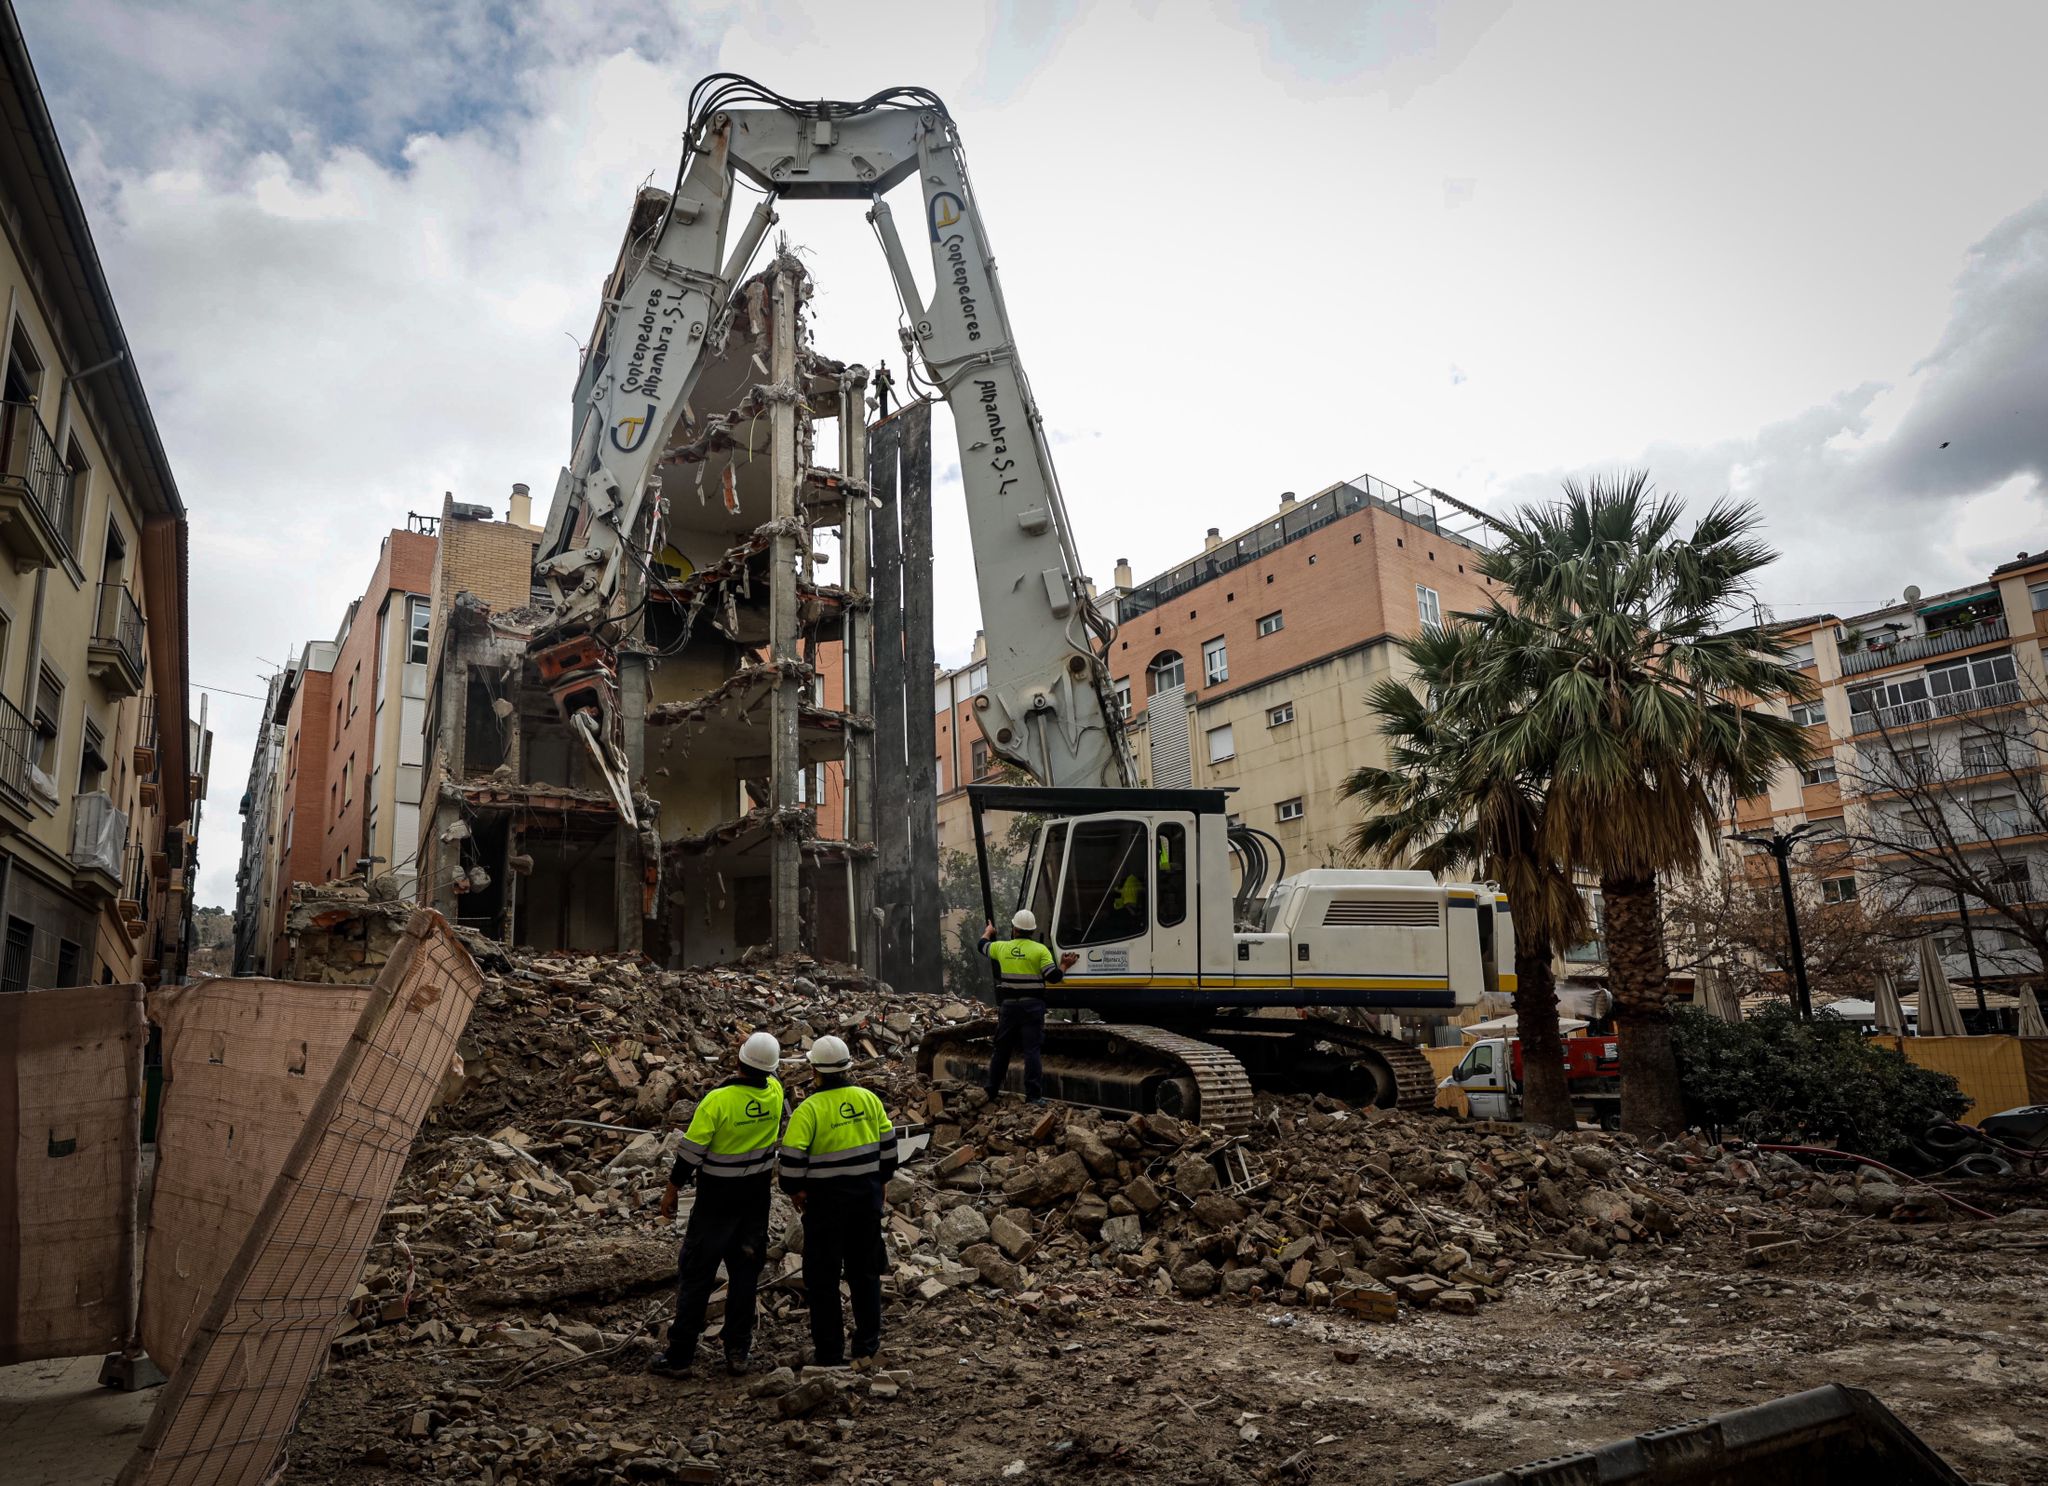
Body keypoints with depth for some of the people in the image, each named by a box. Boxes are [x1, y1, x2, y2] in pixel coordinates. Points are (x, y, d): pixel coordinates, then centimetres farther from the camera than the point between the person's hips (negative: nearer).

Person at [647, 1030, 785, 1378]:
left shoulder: (717, 1100, -22)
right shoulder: (774, 1092, -8)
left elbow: (691, 1151, -15)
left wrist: (672, 1190, -5)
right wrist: (753, 1053, 16)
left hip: (717, 1200, -4)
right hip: (757, 1199, 4)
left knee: (696, 1274, 6)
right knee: (745, 1271, 15)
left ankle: (679, 1356, 12)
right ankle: (738, 1350, 20)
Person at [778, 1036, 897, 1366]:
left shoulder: (809, 1109, -15)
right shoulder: (868, 1099, -2)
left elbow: (792, 1155, -17)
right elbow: (888, 1142, 5)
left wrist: (794, 1189, -1)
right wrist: (882, 1178, 17)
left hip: (825, 1199, -4)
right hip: (867, 1193, 4)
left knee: (823, 1276, 8)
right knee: (865, 1269, 18)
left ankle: (829, 1352, 14)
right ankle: (868, 1342, 26)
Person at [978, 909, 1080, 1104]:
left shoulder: (1002, 947, 3)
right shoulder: (1040, 950, -8)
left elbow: (983, 945, 23)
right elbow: (1053, 977, -12)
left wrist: (988, 931, 44)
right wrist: (1065, 966, 6)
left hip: (1008, 1005, 3)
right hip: (1032, 1006, -3)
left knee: (1002, 1048, 14)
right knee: (1032, 1049, -2)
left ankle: (993, 1090, 22)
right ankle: (1034, 1094, -5)